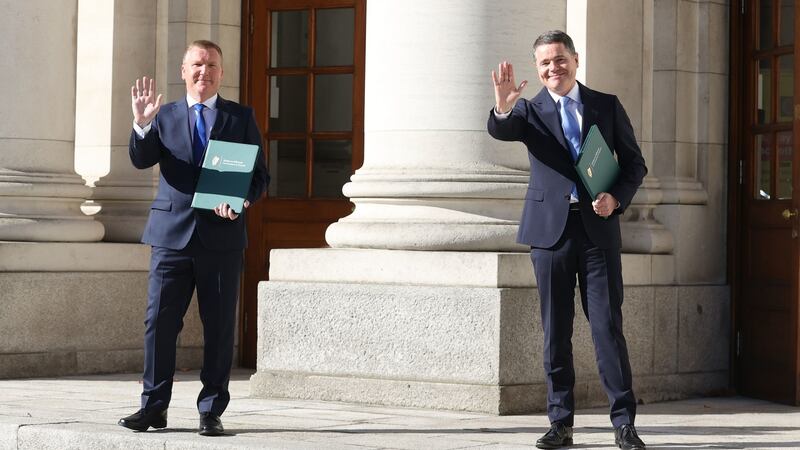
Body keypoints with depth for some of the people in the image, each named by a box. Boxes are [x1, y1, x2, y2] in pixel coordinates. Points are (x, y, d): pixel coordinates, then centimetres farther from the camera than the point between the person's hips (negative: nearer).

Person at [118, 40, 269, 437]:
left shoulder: (241, 117, 10)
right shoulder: (165, 116, 11)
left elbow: (260, 175, 8)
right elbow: (141, 160, -3)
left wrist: (242, 199, -12)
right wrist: (141, 125, -21)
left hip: (222, 235, 0)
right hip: (172, 232, 1)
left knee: (219, 326, 2)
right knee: (159, 321, -1)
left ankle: (211, 411, 9)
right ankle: (154, 407, 7)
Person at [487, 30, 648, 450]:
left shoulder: (607, 105, 9)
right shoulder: (530, 110, 6)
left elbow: (634, 163, 11)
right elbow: (500, 130, -15)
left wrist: (616, 197, -8)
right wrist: (503, 106, -38)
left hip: (598, 229, 0)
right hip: (550, 229, 1)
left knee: (608, 327, -3)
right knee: (555, 332, 4)